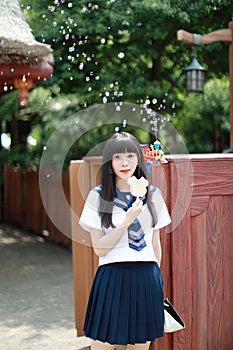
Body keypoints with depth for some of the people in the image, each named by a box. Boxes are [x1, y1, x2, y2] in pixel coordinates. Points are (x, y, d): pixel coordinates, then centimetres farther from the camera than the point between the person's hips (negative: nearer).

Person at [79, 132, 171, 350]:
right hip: (112, 279, -2)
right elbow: (99, 248, -7)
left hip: (146, 279, 3)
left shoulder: (152, 195, 7)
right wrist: (127, 221, -16)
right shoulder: (98, 196, -2)